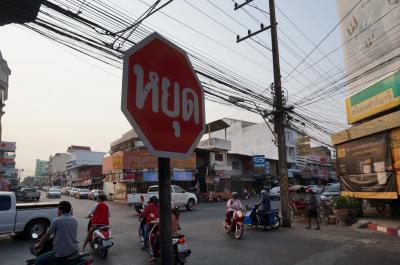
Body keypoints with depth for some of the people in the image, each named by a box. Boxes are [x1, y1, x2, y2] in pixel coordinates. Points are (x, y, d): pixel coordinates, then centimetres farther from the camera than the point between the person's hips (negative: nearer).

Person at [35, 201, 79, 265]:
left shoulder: (56, 221, -11)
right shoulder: (75, 220, 5)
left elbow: (47, 235, 1)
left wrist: (39, 244, 20)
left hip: (61, 254, -6)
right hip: (75, 251, 6)